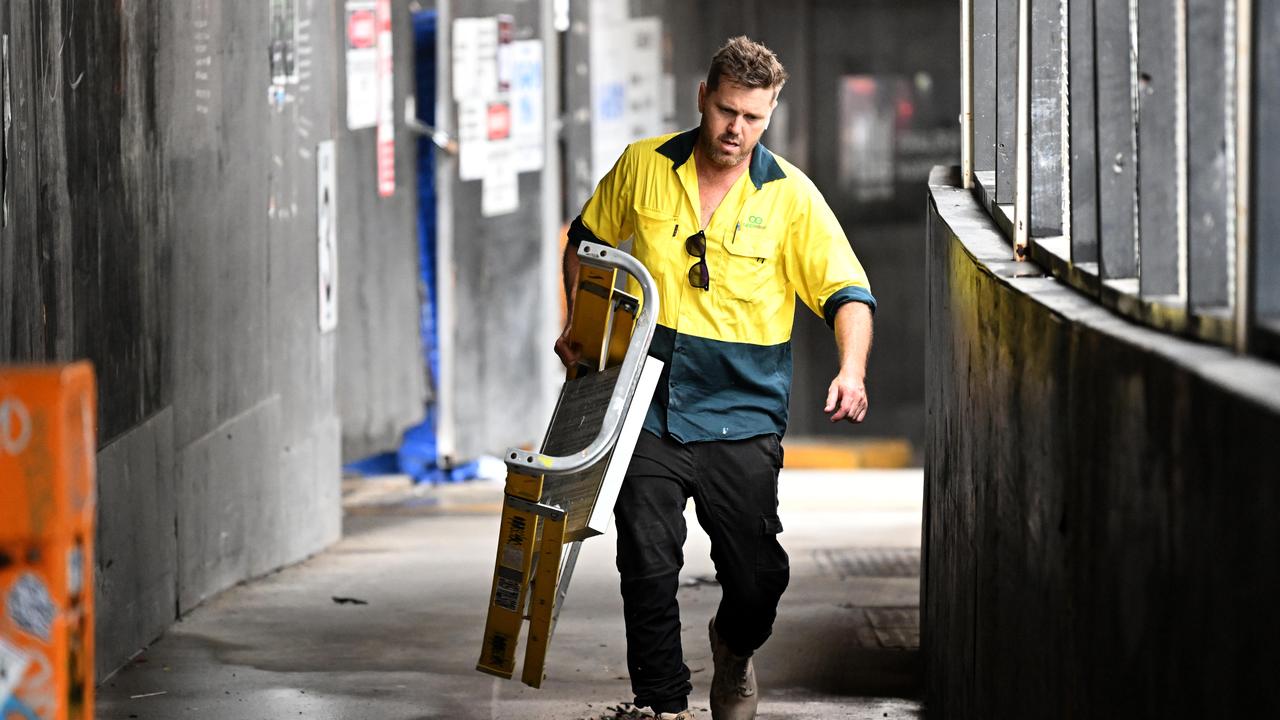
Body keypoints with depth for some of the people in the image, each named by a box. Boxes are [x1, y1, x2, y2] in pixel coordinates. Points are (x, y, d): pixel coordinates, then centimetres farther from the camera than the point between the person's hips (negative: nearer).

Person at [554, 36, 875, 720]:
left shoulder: (790, 195, -4)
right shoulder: (642, 167, 1)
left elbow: (847, 293, -8)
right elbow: (586, 239, 20)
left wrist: (851, 372, -25)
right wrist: (577, 323, 12)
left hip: (742, 421, -1)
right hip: (647, 409, 1)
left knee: (758, 578, 0)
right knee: (648, 567, -7)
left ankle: (734, 649, 35)